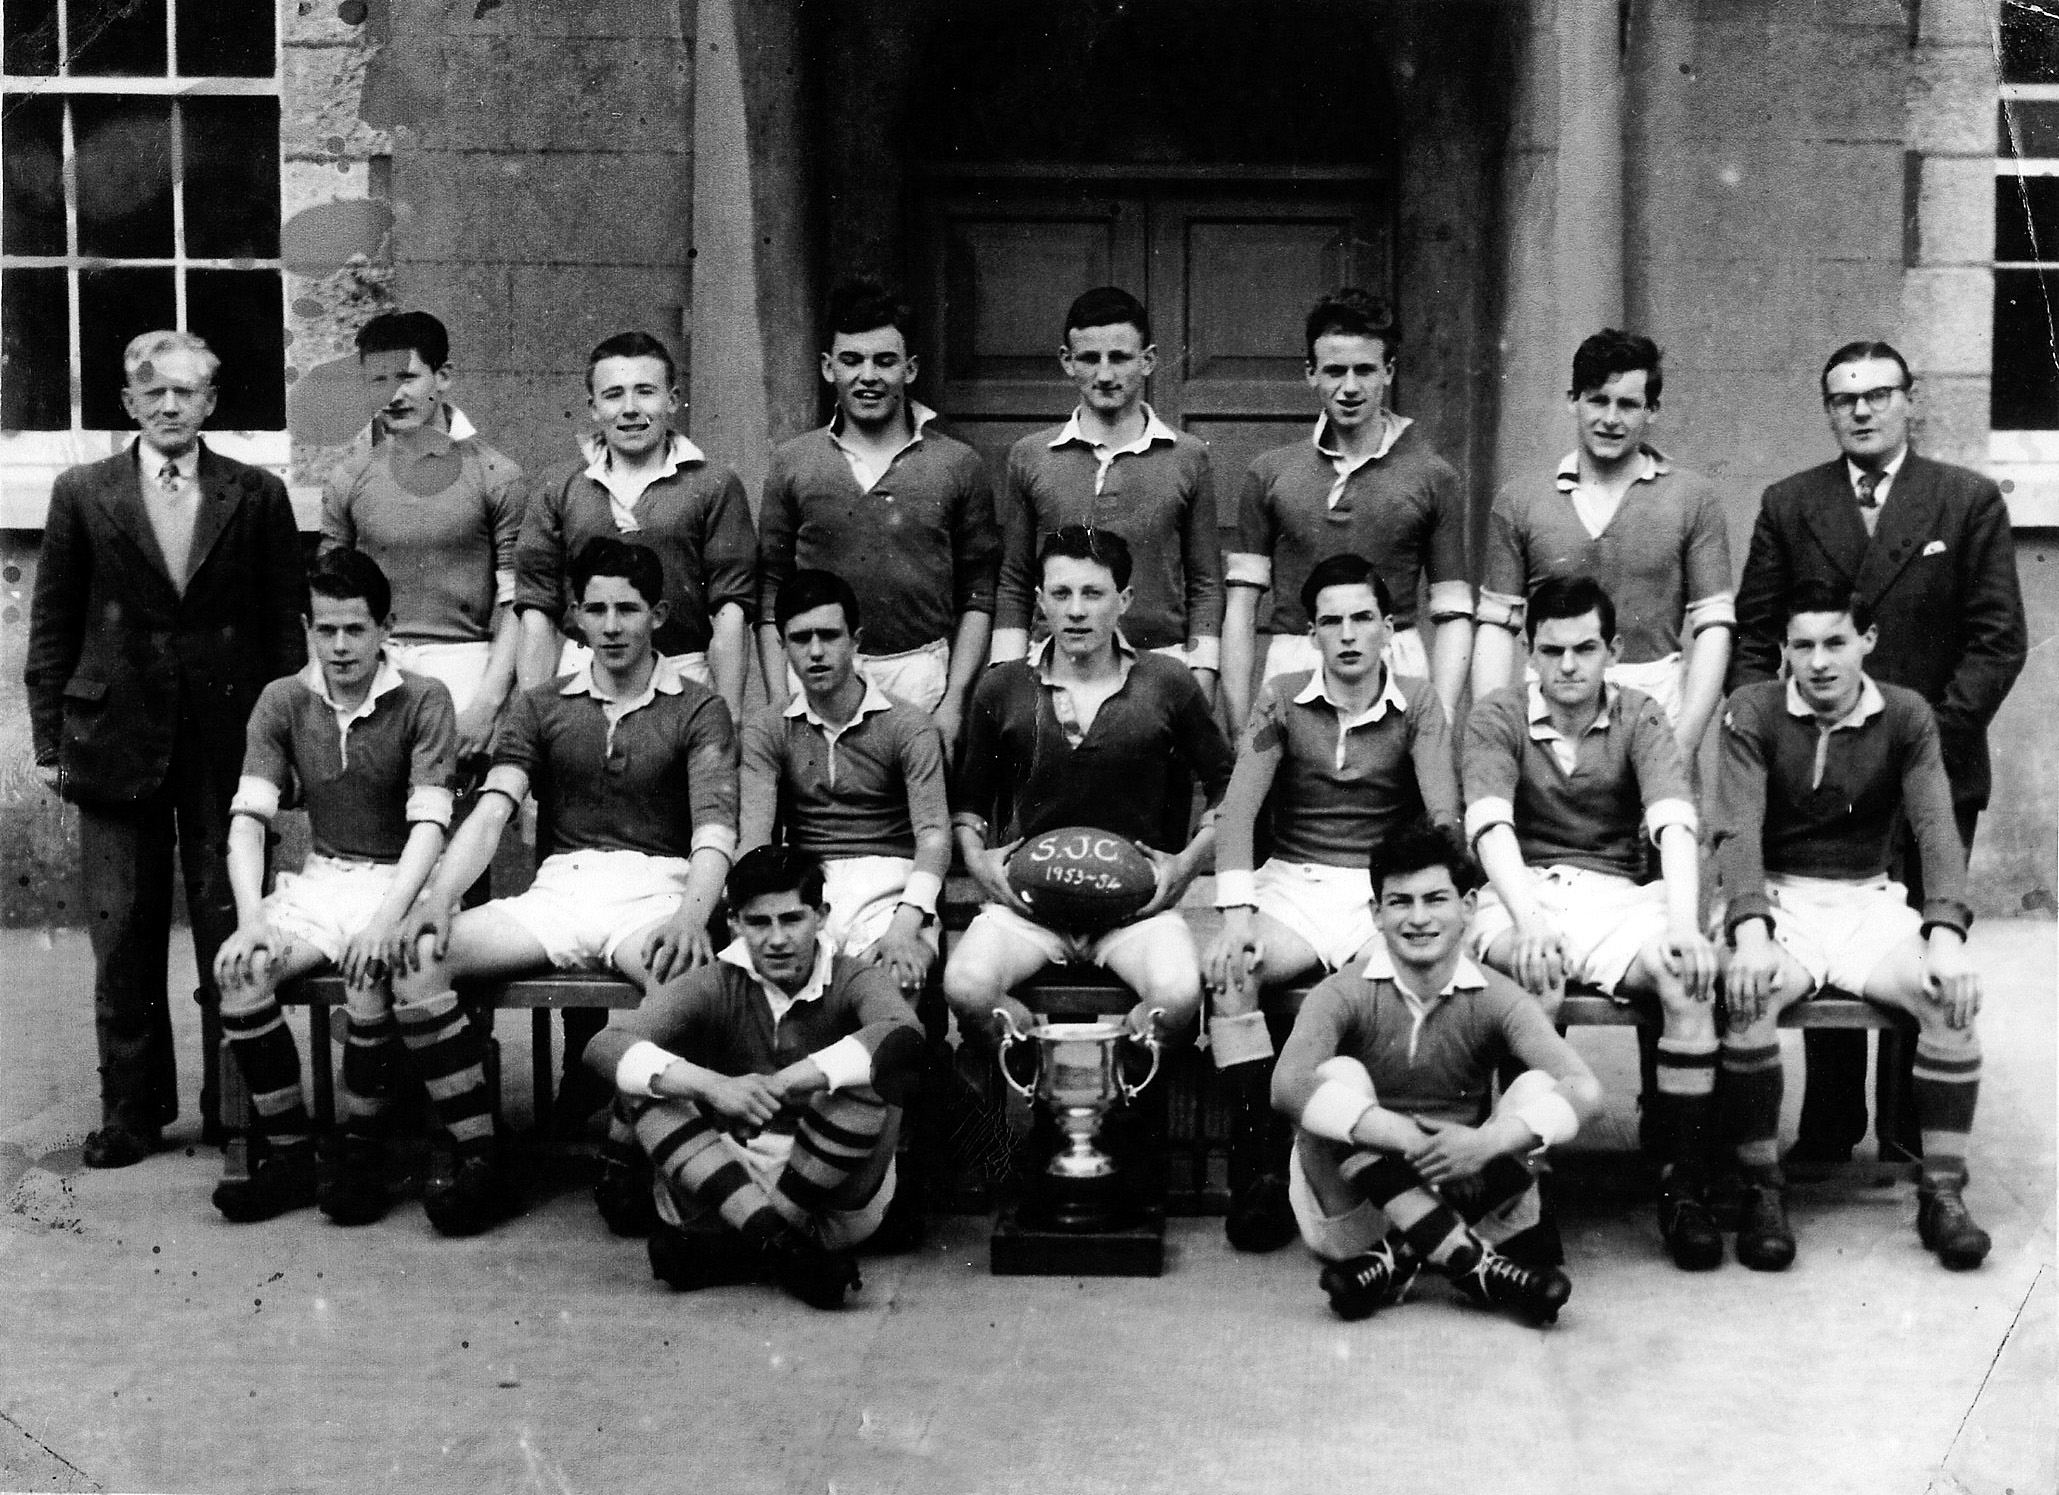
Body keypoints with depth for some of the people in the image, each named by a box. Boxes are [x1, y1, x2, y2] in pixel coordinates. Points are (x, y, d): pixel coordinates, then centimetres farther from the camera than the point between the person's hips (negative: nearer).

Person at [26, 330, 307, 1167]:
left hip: (230, 742, -1)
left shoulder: (258, 498, 5)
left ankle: (234, 1108, 15)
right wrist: (49, 739, 2)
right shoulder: (83, 495, 6)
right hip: (115, 739, 1)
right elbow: (52, 626, 7)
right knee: (123, 940, 5)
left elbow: (286, 621, 5)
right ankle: (131, 1112, 16)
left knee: (230, 933, 3)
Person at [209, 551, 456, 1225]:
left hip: (400, 878, -4)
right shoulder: (284, 701, 4)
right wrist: (252, 918, -20)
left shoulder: (423, 700, -7)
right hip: (319, 878, 4)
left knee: (368, 973, -34)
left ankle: (360, 1152, -14)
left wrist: (386, 918, -30)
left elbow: (429, 822, -15)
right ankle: (288, 1155, -11)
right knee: (237, 968, -23)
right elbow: (248, 815, -3)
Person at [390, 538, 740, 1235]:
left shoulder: (698, 709, 7)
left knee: (688, 971, -38)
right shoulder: (540, 706, 16)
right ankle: (479, 1160, -15)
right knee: (417, 955, -21)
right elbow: (490, 812, 3)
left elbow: (715, 828, -7)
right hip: (560, 887, 3)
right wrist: (438, 898, -17)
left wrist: (690, 916, -29)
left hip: (655, 890, -3)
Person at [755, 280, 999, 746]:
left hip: (922, 676, 0)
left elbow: (978, 598, 3)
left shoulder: (958, 464, 5)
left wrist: (954, 702, -4)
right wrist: (780, 704, -1)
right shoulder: (792, 463, 7)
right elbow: (770, 594, 6)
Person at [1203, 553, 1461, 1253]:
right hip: (1293, 881, 1)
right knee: (1227, 969, -29)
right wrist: (1236, 914, -19)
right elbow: (1238, 807, -6)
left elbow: (1445, 817, -5)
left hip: (1385, 887, 0)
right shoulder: (1282, 698, 4)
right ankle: (1261, 1162, -21)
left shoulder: (1418, 704, 4)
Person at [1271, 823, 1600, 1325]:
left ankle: (1403, 1256, -23)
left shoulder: (1495, 999, -5)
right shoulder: (1344, 996, -10)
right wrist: (1408, 1139, -39)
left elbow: (1583, 1089, -20)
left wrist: (1490, 1141, -38)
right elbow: (1288, 1086, -30)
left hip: (1454, 1199, 2)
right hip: (1352, 1214, -1)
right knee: (1338, 1075, -26)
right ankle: (1468, 1262, -33)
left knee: (1537, 1088, -17)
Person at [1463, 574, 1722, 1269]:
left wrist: (1683, 923, -29)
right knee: (1538, 974, -36)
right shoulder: (1496, 717, 3)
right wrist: (1528, 918, -32)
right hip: (1522, 894, -2)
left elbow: (1674, 823, -11)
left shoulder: (1640, 718, 6)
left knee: (1693, 972, -28)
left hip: (1618, 894, 2)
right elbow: (1490, 824, -14)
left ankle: (1683, 1183, -18)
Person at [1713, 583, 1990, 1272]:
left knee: (1954, 995, -25)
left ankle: (1942, 1193, -13)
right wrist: (1751, 933, -32)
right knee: (1747, 996, -33)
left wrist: (1946, 936, -26)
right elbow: (1738, 829, -15)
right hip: (1776, 899, -2)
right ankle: (1761, 1192, -18)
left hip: (1870, 902, 2)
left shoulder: (1906, 716, 1)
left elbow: (1936, 828, -9)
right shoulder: (1753, 711, -4)